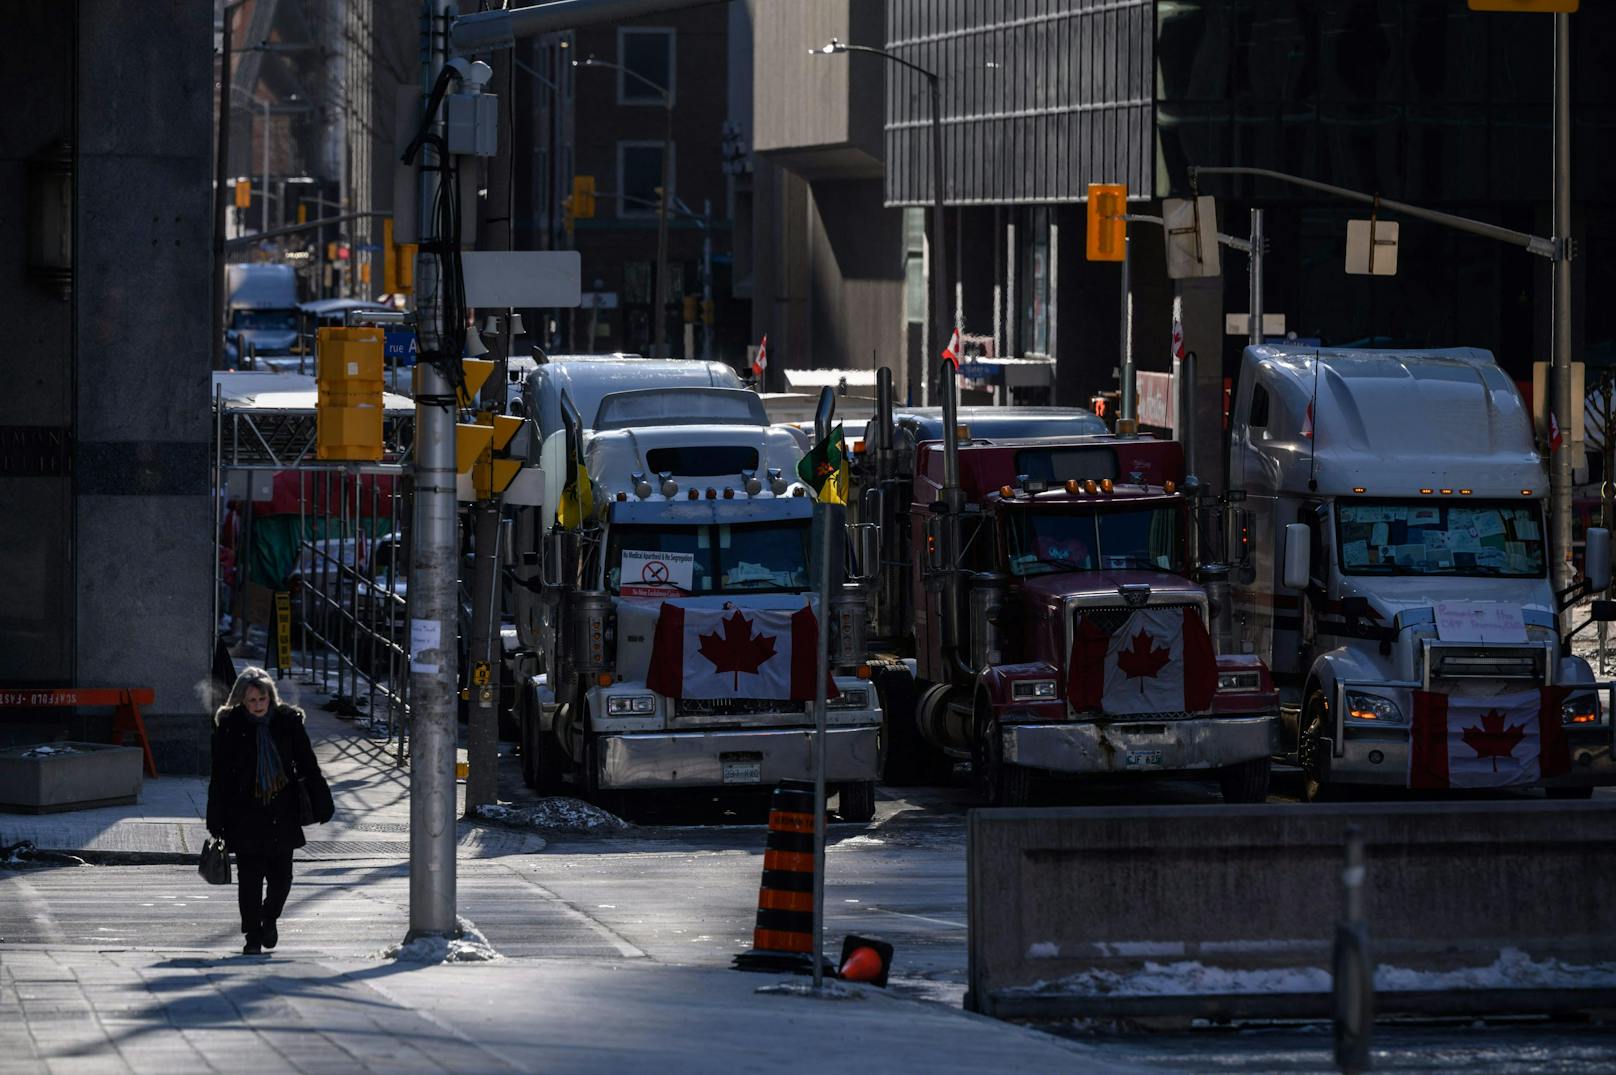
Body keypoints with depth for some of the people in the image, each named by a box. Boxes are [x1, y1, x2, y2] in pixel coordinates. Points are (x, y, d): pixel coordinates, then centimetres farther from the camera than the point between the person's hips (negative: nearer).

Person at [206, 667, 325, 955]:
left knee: (281, 877, 5)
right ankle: (253, 935, 8)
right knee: (250, 877, -3)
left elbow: (307, 763, 10)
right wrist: (216, 821, -4)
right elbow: (219, 777, -2)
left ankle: (269, 918, 32)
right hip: (245, 814, -2)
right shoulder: (229, 726, -4)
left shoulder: (288, 722, 1)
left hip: (282, 812, 2)